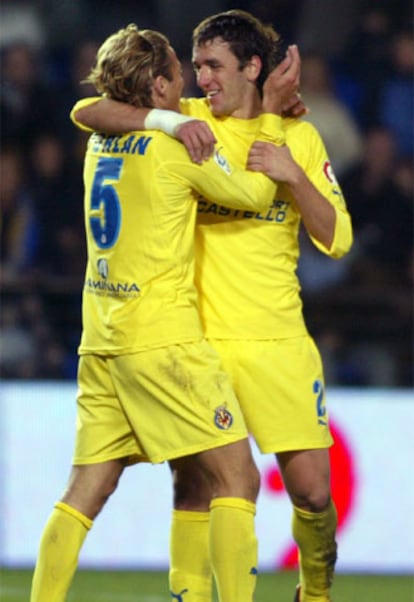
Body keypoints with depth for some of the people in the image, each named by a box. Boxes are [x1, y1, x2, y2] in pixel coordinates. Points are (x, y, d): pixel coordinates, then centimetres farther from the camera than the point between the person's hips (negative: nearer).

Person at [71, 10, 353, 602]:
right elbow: (86, 111, -4)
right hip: (197, 336, 0)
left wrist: (292, 174, -13)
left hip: (277, 341, 0)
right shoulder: (189, 120, 5)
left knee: (312, 490, -2)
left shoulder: (299, 137, 7)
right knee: (193, 484, -5)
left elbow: (336, 238, 2)